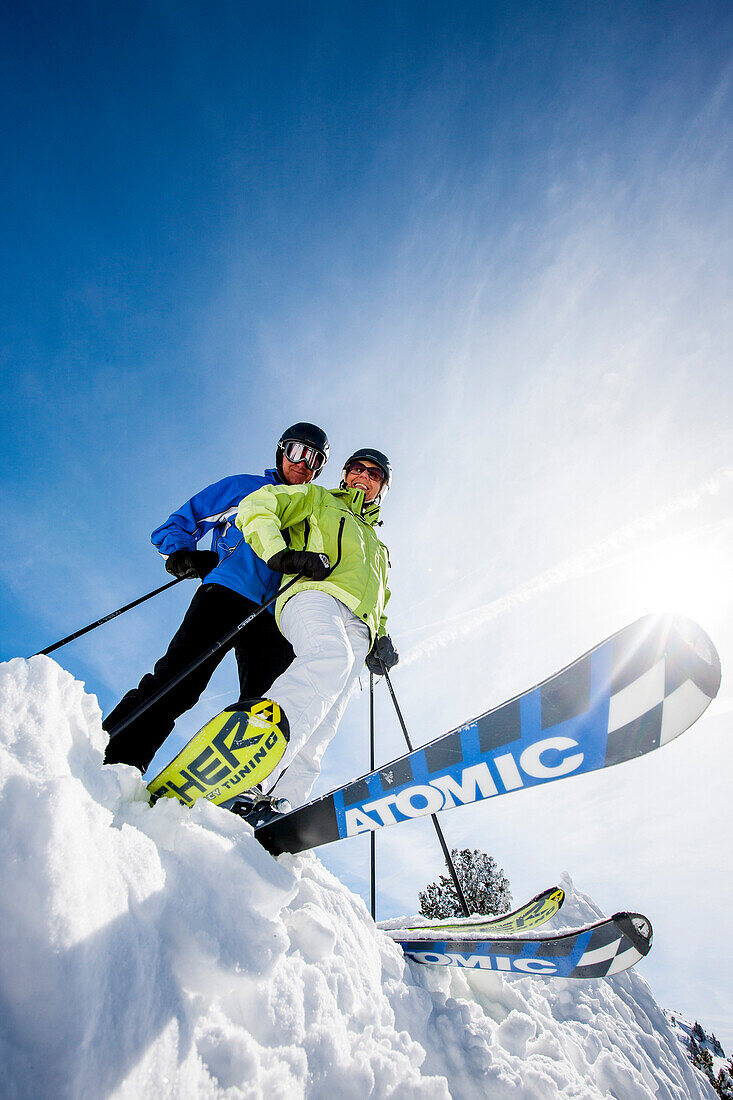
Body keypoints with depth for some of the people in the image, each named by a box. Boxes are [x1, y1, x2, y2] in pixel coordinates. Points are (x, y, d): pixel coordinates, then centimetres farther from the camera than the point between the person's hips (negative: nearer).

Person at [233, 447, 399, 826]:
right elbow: (256, 508, 13)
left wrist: (381, 638, 18)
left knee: (318, 731, -18)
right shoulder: (318, 500, 27)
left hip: (357, 628, 5)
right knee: (331, 656, -40)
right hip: (315, 595, -5)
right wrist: (281, 554, -6)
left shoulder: (378, 548, 43)